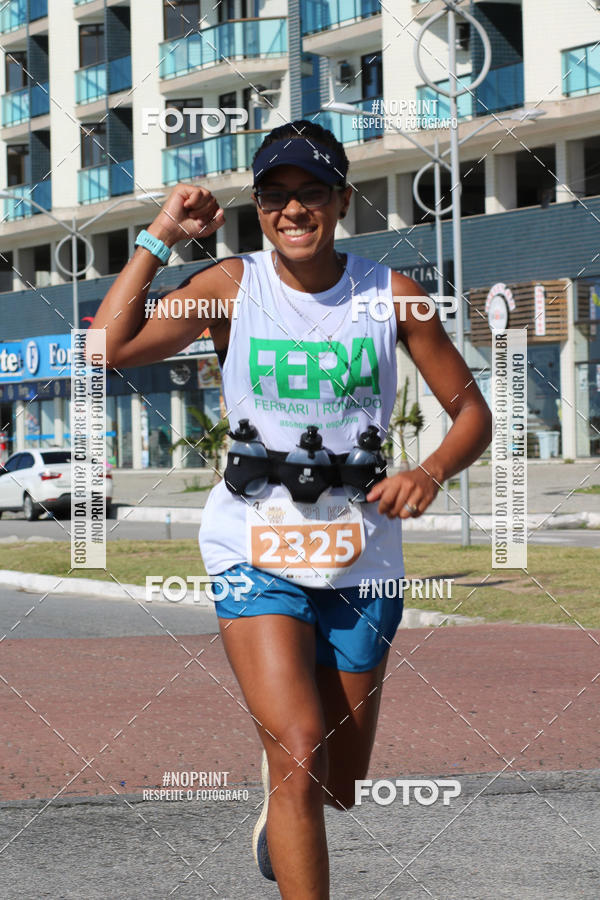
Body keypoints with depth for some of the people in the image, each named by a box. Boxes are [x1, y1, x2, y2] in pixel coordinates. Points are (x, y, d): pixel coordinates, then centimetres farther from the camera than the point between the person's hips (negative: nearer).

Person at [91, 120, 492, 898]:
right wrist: (160, 238, -12)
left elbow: (471, 411, 4)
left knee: (337, 787, 11)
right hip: (258, 548, -2)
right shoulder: (232, 286, -3)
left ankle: (278, 815, 48)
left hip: (360, 550, 2)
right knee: (299, 750, -20)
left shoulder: (390, 293, 0)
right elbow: (110, 346, -14)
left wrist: (431, 471, -16)